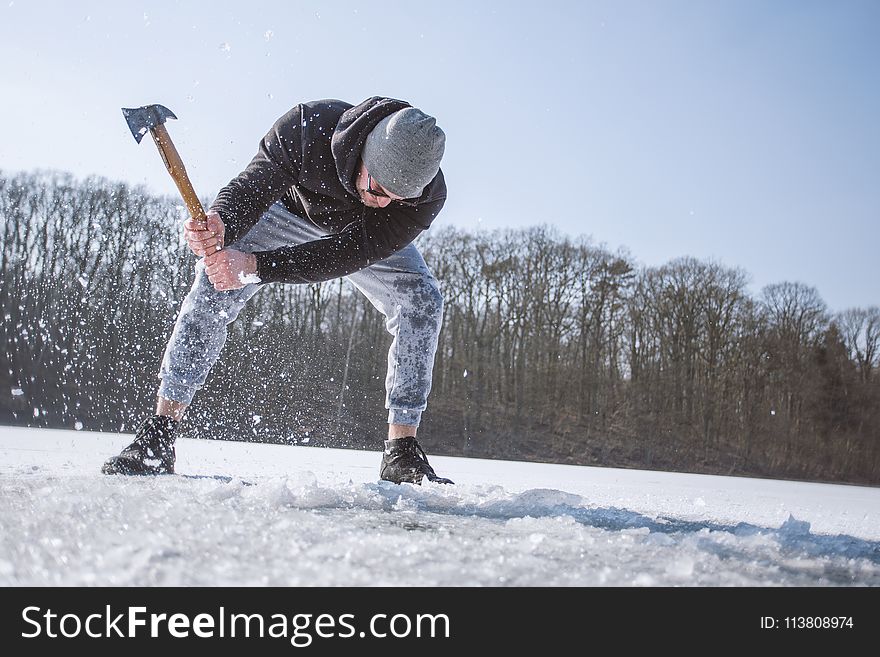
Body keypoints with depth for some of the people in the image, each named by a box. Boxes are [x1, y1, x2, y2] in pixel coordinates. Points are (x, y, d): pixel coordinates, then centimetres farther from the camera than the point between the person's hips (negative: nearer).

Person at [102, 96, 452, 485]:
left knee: (422, 301, -21)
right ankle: (157, 438, -15)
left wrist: (253, 266, -54)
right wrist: (219, 224, -61)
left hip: (363, 236, 1)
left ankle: (402, 455, -16)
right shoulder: (308, 125, -39)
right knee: (213, 286, -20)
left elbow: (345, 255, -43)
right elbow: (253, 186, -36)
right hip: (288, 210, 0)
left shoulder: (427, 195, -37)